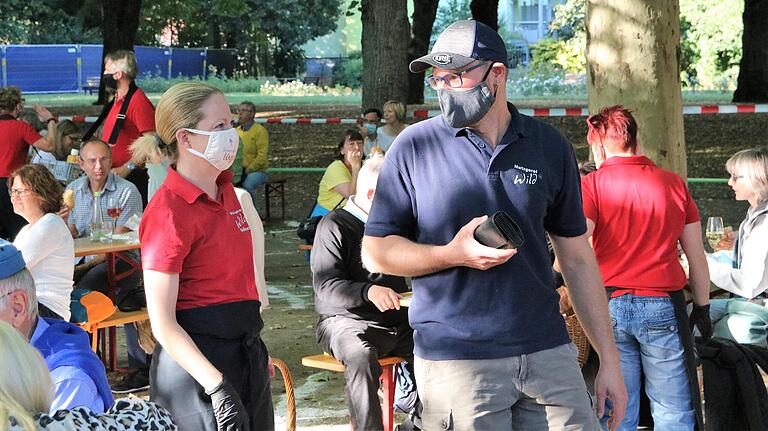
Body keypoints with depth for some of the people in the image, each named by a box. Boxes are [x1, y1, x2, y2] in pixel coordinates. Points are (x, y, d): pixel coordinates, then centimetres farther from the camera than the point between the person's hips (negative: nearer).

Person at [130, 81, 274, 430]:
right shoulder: (168, 212, -17)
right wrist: (218, 387, -27)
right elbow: (162, 323, -20)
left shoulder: (224, 188, 8)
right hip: (195, 359, -8)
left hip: (247, 349, 8)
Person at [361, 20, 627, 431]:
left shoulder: (550, 147, 6)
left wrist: (609, 360, 7)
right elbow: (376, 251, 1)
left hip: (548, 353, 2)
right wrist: (454, 254, -16)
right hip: (455, 361, -2)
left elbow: (577, 259, 10)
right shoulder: (414, 146, -1)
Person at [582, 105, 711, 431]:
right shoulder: (674, 184, 7)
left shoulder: (593, 184, -1)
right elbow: (697, 257, 10)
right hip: (663, 306, 1)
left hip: (609, 306, -1)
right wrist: (702, 307, 19)